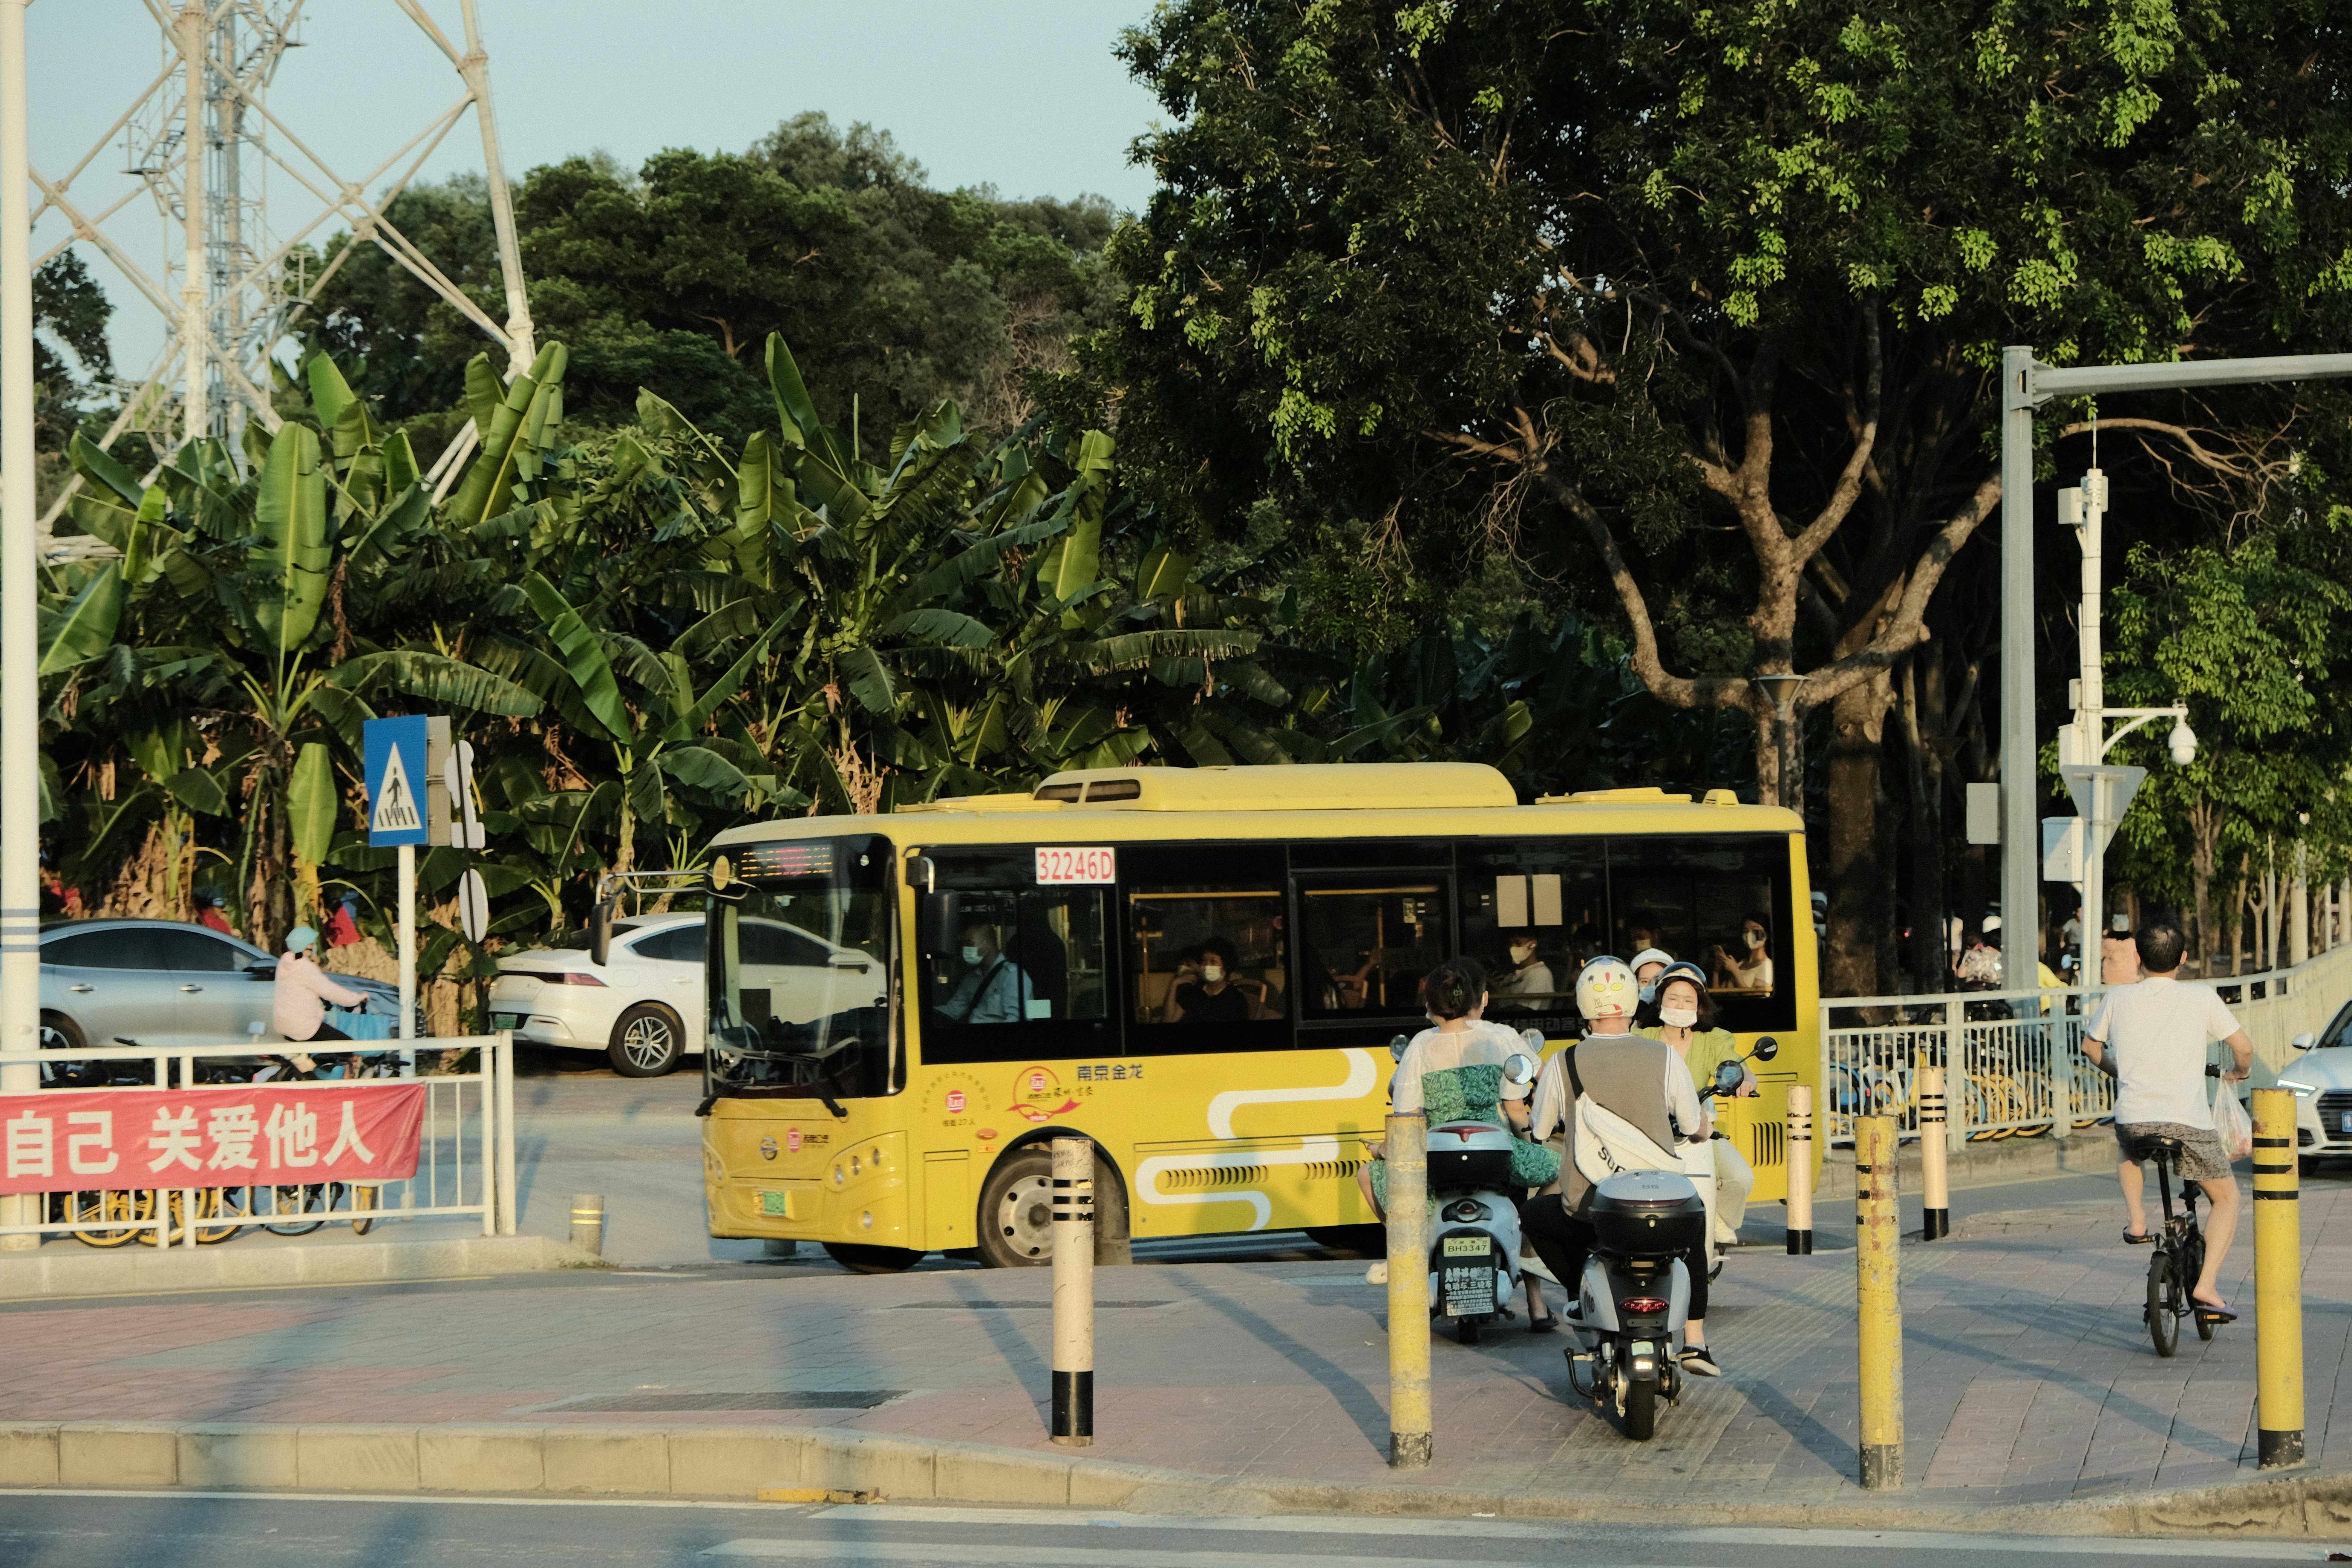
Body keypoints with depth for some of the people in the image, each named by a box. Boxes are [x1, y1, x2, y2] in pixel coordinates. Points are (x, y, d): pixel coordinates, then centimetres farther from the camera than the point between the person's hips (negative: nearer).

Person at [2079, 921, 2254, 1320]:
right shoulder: (2201, 997, 3)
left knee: (2129, 1151, 40)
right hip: (2187, 1121, -3)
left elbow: (2090, 1044, 25)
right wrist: (2240, 1072, 27)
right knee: (2226, 1197, 15)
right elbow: (2244, 1047, 5)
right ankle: (2206, 1286, -1)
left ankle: (2137, 1221, 20)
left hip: (2133, 1118, 3)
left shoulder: (2119, 998, 10)